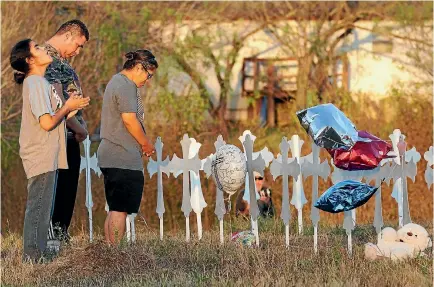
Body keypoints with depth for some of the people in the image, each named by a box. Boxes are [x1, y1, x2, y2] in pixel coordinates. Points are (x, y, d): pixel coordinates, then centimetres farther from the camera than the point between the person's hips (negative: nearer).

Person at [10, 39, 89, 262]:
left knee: (40, 210, 13)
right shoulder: (36, 83, -15)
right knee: (38, 210, -7)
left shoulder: (39, 82, 16)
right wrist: (67, 107, -8)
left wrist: (72, 107, 10)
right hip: (42, 158, -10)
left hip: (46, 158, 10)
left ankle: (38, 256, 18)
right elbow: (47, 122, -22)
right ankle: (33, 256, -5)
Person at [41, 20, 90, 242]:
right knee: (60, 191, -8)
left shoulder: (60, 60, 19)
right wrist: (79, 128, -11)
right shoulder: (49, 58, -14)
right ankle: (53, 238, -5)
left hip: (69, 138, 10)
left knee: (67, 193, 12)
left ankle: (61, 237, 17)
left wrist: (79, 127, 5)